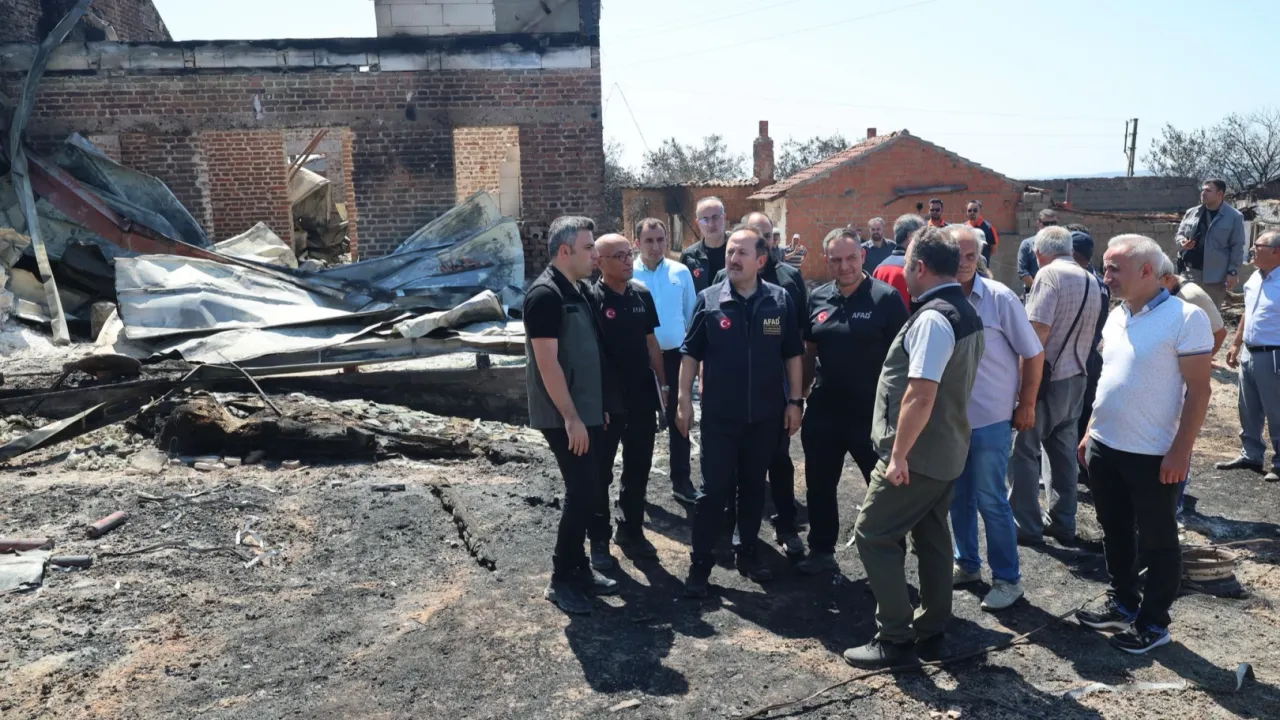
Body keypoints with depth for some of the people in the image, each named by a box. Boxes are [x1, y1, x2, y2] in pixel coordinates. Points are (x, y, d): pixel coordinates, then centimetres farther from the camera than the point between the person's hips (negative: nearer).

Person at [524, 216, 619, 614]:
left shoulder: (575, 291, 13)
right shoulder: (545, 294, -16)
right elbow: (547, 362, -21)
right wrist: (571, 418, -22)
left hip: (587, 413, 9)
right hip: (565, 417, -9)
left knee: (592, 490, 13)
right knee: (582, 493, -7)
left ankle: (578, 567, 25)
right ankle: (561, 579, 6)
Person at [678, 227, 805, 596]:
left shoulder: (780, 301, -2)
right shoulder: (709, 300, -5)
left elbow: (792, 355, 4)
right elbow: (691, 354, -1)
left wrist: (795, 401, 1)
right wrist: (685, 400, -5)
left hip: (765, 414, 2)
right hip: (719, 414, -1)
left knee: (753, 486, 15)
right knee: (714, 489, 2)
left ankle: (747, 551, 30)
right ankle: (700, 562, 12)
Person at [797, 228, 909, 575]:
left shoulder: (886, 298, -10)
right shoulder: (817, 298, 3)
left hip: (872, 412, -5)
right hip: (823, 410, 5)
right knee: (819, 486, 16)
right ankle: (822, 551, 33)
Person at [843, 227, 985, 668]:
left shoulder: (932, 318, -22)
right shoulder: (965, 312, 11)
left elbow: (920, 395, -27)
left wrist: (898, 454, -22)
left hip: (919, 455, -10)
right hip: (948, 450, 10)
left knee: (873, 535, -2)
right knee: (932, 537, 17)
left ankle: (895, 639, 4)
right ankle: (930, 632, 27)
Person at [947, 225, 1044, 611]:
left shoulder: (999, 298, -12)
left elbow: (1034, 353, -4)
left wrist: (1026, 405, -3)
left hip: (990, 419, -4)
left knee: (990, 500, 3)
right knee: (958, 496, 15)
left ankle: (1008, 579, 19)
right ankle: (966, 564, 33)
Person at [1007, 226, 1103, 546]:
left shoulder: (1049, 274, -13)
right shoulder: (1090, 280, 13)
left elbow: (1039, 329, -20)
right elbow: (1088, 330, 19)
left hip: (1047, 378, -8)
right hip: (1076, 377, 8)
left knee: (1023, 450, 0)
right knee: (1064, 451, 15)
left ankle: (1026, 526, 4)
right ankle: (1063, 522, 21)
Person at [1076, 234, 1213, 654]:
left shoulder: (1185, 317, -14)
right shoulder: (1116, 317, 8)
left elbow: (1198, 390, -15)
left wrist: (1180, 451, -18)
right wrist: (1092, 431, 15)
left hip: (1154, 455, -7)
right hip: (1105, 448, 7)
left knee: (1157, 542, 8)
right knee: (1115, 532, 18)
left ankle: (1153, 623, 22)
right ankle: (1123, 604, 35)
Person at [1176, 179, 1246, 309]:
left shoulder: (1234, 217, -6)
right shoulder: (1191, 213, 7)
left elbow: (1237, 247, -6)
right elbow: (1180, 233, 16)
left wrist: (1233, 271, -10)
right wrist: (1182, 241, -8)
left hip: (1214, 275, -4)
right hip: (1189, 271, 4)